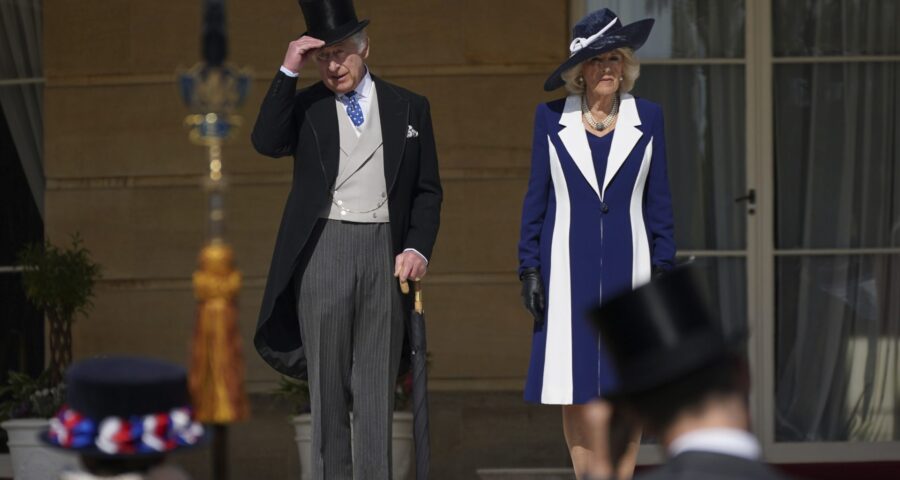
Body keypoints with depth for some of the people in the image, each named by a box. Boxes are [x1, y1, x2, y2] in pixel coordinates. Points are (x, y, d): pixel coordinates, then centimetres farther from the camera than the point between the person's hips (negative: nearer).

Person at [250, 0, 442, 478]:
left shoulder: (409, 107, 11)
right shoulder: (303, 107, 8)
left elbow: (427, 190, 11)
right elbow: (265, 142, -12)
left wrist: (417, 248, -3)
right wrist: (289, 70, -13)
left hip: (385, 252, 0)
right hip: (324, 252, 0)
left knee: (377, 385, 1)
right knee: (327, 383, 3)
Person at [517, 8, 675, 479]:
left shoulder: (647, 117, 5)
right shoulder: (551, 118, 4)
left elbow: (658, 201, 7)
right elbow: (536, 198, 6)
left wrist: (662, 270, 2)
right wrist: (529, 268, 1)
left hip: (628, 268, 1)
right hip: (569, 268, 0)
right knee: (577, 389, -3)